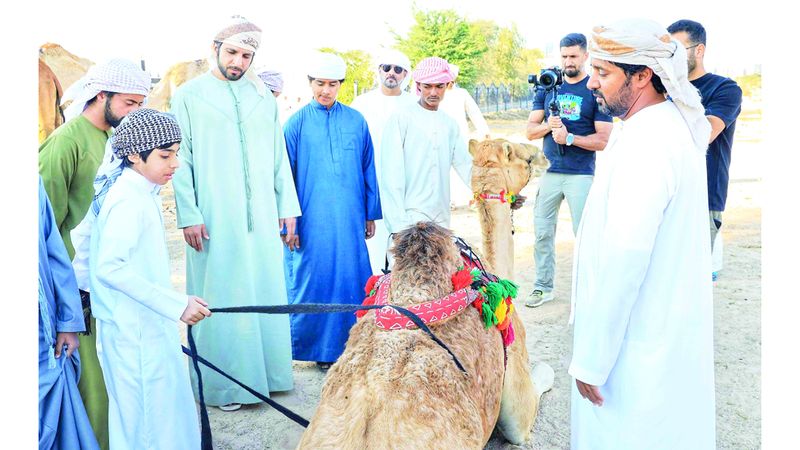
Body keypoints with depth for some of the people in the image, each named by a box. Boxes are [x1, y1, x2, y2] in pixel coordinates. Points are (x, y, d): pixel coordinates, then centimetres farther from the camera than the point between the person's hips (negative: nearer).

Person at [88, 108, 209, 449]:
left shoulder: (140, 193, 8)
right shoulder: (128, 201, -21)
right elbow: (110, 267, -27)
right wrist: (176, 304, -27)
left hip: (144, 325, 9)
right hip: (134, 331, -9)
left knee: (164, 405, 19)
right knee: (147, 418, 3)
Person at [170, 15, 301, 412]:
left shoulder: (263, 96, 11)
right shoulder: (189, 95, 0)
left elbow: (279, 156, 11)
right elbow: (181, 160, -3)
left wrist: (287, 206, 7)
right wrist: (189, 215, -10)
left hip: (262, 215, 4)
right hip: (214, 218, -3)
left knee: (265, 290, 8)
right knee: (221, 295, 1)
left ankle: (265, 370, 22)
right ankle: (223, 384, 12)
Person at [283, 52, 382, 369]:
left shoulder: (356, 121, 6)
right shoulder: (296, 123, 0)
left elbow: (368, 169, 10)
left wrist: (371, 214, 10)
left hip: (350, 219, 2)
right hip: (310, 220, -2)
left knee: (351, 279, 5)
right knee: (313, 279, 4)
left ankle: (348, 344, 20)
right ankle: (316, 346, 19)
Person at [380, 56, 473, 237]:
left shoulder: (449, 124, 15)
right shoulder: (402, 118, -3)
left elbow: (467, 166, 14)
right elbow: (392, 175, -7)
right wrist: (398, 223, -13)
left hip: (442, 219, 6)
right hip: (411, 217, -5)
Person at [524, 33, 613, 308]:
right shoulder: (547, 87, 9)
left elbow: (603, 140, -8)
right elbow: (530, 131, 8)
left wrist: (570, 138, -20)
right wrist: (548, 126, -12)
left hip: (582, 175, -4)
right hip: (550, 171, 4)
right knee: (543, 233, 9)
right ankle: (543, 287, 22)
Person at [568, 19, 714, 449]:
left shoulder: (645, 143, -24)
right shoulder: (675, 123, 7)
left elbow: (622, 261, -27)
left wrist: (590, 360, -20)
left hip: (639, 344, -10)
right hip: (671, 328, 10)